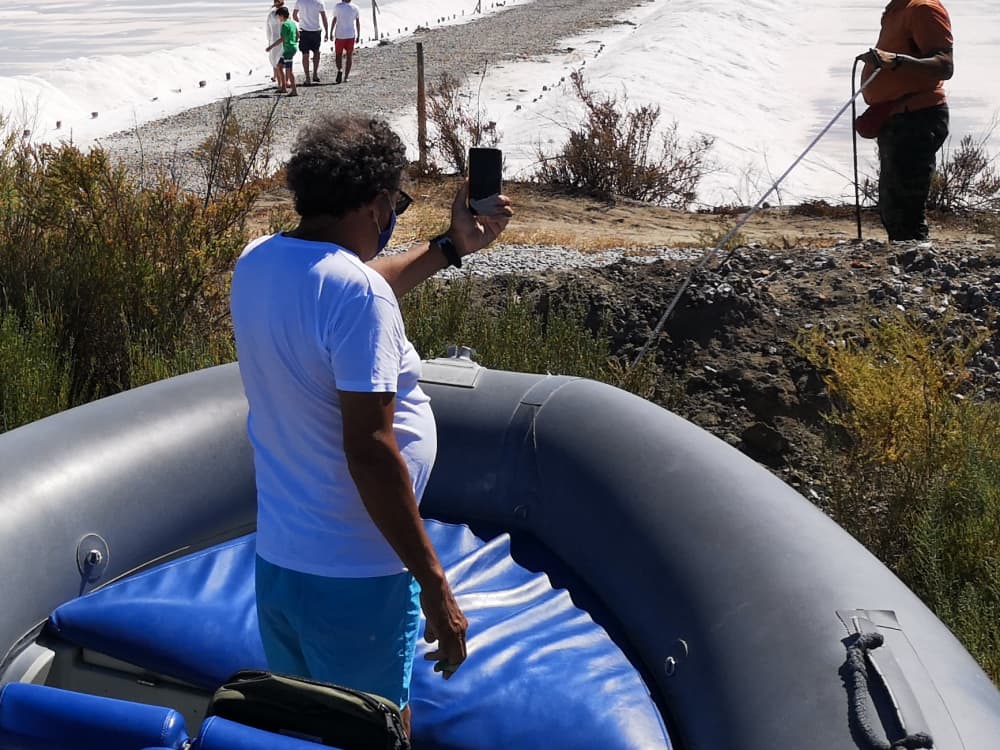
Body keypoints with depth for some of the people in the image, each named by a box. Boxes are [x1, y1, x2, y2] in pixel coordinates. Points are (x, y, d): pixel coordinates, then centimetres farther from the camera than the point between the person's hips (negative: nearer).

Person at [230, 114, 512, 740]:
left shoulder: (257, 263, 3)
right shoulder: (357, 294, -23)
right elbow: (369, 452, -26)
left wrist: (450, 247, 26)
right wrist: (434, 584, -20)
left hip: (277, 560, 8)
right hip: (355, 583, -8)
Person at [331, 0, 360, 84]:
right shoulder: (355, 8, 2)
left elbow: (334, 20, -2)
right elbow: (358, 22, 3)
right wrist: (358, 36, 9)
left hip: (339, 35, -1)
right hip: (351, 35, 1)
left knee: (338, 55, 11)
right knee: (349, 56, 11)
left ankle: (339, 70, -17)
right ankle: (346, 77, 9)